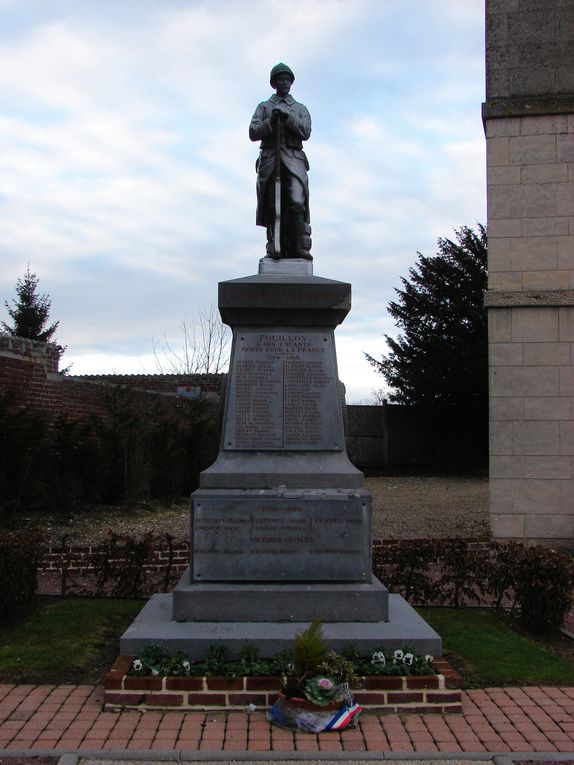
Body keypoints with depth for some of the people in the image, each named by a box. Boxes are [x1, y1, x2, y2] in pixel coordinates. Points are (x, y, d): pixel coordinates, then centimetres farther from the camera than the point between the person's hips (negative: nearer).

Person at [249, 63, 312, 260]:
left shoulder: (300, 109, 23)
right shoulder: (264, 107, 23)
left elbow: (305, 132, 5)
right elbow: (253, 132, 9)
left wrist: (287, 117, -8)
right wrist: (271, 122, -9)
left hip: (294, 159, 0)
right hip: (270, 159, 1)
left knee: (296, 203, -18)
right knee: (272, 205, -8)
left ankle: (298, 246, -25)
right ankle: (275, 248, -10)